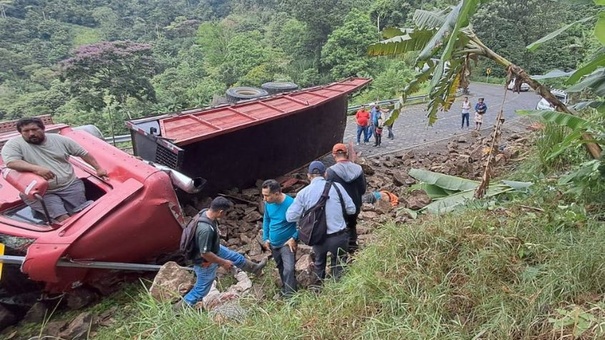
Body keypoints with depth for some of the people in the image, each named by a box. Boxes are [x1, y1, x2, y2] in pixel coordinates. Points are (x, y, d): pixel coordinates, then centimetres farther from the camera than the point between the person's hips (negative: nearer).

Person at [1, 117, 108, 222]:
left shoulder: (60, 139, 7)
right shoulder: (14, 144, -1)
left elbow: (83, 153, 14)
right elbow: (11, 162, -20)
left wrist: (98, 168, 10)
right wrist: (36, 168, -33)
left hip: (70, 185, 3)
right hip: (41, 192, -3)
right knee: (63, 220, -23)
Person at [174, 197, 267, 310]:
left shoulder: (205, 212, -16)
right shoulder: (206, 229, -43)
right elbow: (205, 254, -34)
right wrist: (223, 262, -20)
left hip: (214, 249, 9)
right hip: (206, 262, -9)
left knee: (236, 257, 26)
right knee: (201, 289, 13)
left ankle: (255, 268, 51)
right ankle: (181, 307, 33)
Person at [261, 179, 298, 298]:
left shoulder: (291, 204, -27)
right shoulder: (268, 203, -9)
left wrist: (294, 238, -20)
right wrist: (265, 238, 5)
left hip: (287, 244, -6)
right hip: (273, 244, 6)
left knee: (289, 270, -13)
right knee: (281, 268, 21)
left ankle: (290, 296, -2)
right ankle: (285, 290, 41)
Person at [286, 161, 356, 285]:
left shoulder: (303, 193, -6)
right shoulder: (336, 186, -9)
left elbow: (290, 216, -7)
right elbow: (351, 209, -5)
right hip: (338, 237, -2)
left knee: (319, 264, 29)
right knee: (338, 266, 22)